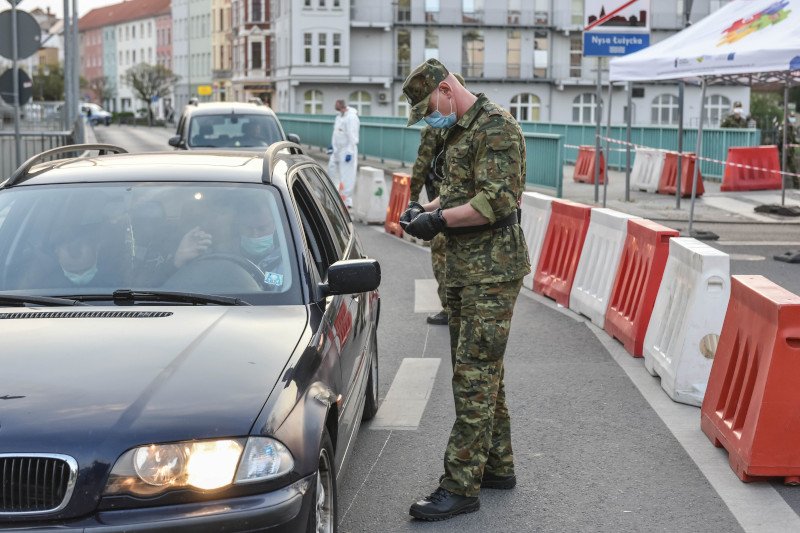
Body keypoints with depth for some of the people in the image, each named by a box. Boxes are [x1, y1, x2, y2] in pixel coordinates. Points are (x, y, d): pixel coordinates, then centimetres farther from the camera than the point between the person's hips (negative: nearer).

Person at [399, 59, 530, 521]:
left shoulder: (497, 127, -14)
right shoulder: (459, 130, 17)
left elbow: (497, 201, -22)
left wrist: (439, 220, -19)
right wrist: (428, 208, 8)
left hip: (492, 272, -10)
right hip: (464, 270, 10)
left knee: (475, 377, -9)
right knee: (481, 373, 15)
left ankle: (461, 486, -6)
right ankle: (498, 466, 27)